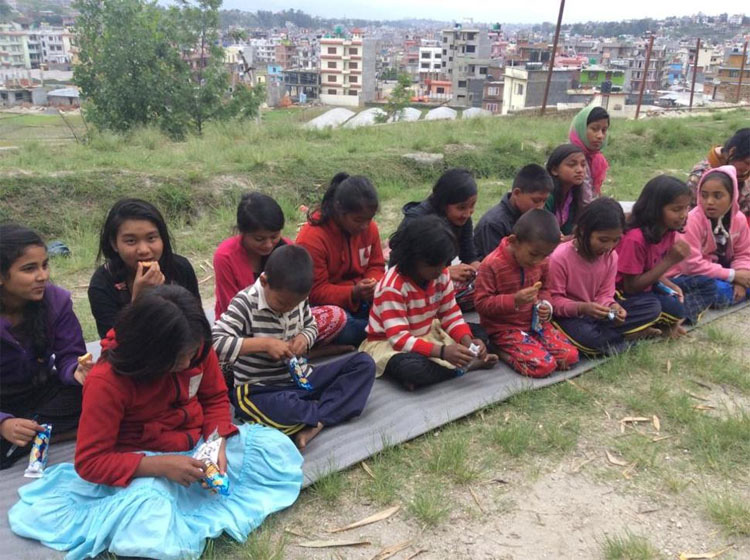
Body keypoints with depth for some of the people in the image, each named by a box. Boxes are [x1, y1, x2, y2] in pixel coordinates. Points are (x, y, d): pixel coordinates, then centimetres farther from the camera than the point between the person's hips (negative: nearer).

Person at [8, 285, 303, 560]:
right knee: (149, 522, -38)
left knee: (279, 448, -12)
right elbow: (90, 461, -21)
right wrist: (160, 466, -32)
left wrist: (218, 443, -17)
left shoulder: (197, 349, -13)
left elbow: (216, 398, 3)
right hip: (143, 462, -5)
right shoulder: (106, 381, -25)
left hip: (199, 445, 6)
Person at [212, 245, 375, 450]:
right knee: (283, 408, -43)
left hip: (298, 378, 7)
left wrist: (304, 338, -8)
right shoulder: (245, 303, -18)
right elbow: (214, 342, -27)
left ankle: (314, 422, -19)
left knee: (363, 363, -3)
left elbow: (311, 326, 17)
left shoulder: (297, 298, -1)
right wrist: (264, 343, -29)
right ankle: (324, 415, -9)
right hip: (258, 390, -7)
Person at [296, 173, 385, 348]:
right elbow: (315, 292, -18)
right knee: (344, 329, -36)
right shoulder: (312, 238, -21)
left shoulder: (369, 228, -5)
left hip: (361, 296, 5)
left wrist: (373, 285, -18)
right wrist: (353, 294, -34)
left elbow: (376, 266, 7)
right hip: (327, 303, -5)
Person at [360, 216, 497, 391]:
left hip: (427, 334, 7)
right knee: (413, 368, -39)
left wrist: (468, 341, -23)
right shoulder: (392, 287, -29)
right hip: (388, 342, -6)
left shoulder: (441, 275, -8)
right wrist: (443, 351, -43)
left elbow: (451, 315, -2)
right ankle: (463, 367, -18)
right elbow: (399, 338, -32)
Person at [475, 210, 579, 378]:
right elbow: (482, 303, -18)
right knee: (543, 366, -24)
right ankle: (503, 352, 1)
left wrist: (546, 304, -6)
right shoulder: (492, 265, -20)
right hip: (504, 328, -7)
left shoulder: (541, 262, 0)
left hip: (535, 322, 7)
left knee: (570, 356, -7)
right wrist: (514, 300, -31)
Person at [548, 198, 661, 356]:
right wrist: (582, 308, -32)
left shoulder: (611, 255, -4)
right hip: (569, 315, -6)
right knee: (587, 338, -39)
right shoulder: (560, 257, -21)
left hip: (597, 313, 6)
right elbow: (553, 300, -16)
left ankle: (608, 337, -13)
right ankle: (629, 335, -10)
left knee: (653, 306, -6)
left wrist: (613, 307, -24)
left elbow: (605, 295, 0)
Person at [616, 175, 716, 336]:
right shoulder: (635, 238, -28)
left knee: (707, 286, 5)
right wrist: (670, 260, -27)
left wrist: (672, 286, -13)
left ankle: (672, 320, -11)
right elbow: (631, 286, -25)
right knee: (673, 307, -33)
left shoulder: (669, 231, -3)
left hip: (649, 286, 9)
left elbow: (653, 270, 8)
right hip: (627, 295, -9)